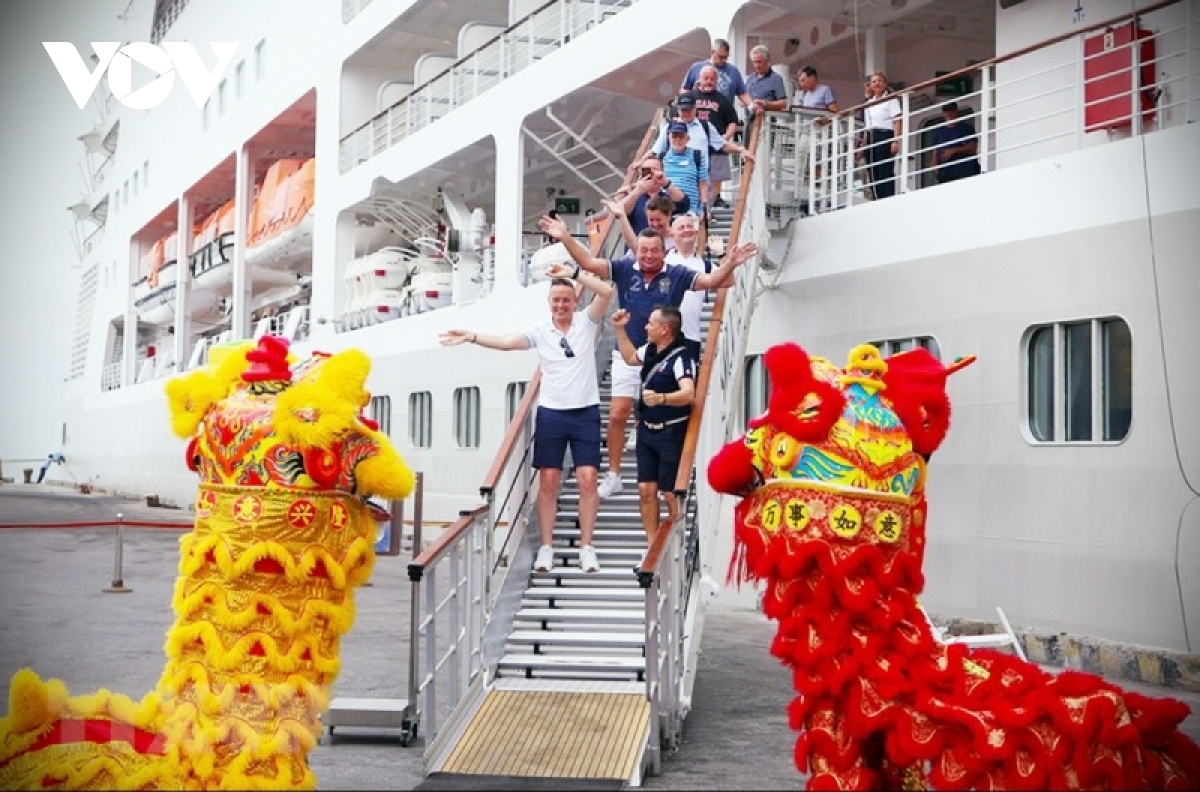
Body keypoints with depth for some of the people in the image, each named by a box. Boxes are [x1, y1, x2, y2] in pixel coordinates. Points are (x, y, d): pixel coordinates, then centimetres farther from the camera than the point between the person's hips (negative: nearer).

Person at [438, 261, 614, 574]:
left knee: (588, 479, -4)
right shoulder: (539, 331, 1)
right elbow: (506, 341, -11)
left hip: (586, 413, -1)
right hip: (551, 413, 1)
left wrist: (573, 273, -17)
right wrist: (471, 337, -25)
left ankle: (587, 548, 2)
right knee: (548, 480, 2)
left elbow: (607, 292, -13)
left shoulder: (587, 322, 1)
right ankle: (546, 548, 9)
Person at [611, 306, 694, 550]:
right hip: (647, 430, 8)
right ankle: (653, 546, 14)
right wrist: (619, 329, 21)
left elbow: (689, 394, -35)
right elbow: (630, 357, 31)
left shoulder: (680, 358, -19)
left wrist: (661, 398, -52)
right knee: (646, 489, 6)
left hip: (672, 433, -8)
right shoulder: (650, 351, 7)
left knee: (671, 493, -4)